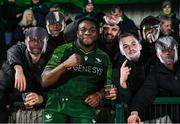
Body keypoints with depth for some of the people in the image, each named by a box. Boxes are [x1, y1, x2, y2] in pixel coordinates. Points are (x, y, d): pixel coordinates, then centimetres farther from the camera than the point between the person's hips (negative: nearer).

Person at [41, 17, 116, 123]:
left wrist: (99, 95, -4)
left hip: (85, 107, 1)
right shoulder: (63, 50, 5)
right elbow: (44, 81, -1)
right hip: (57, 103, -1)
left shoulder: (103, 58, 13)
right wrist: (65, 64, -15)